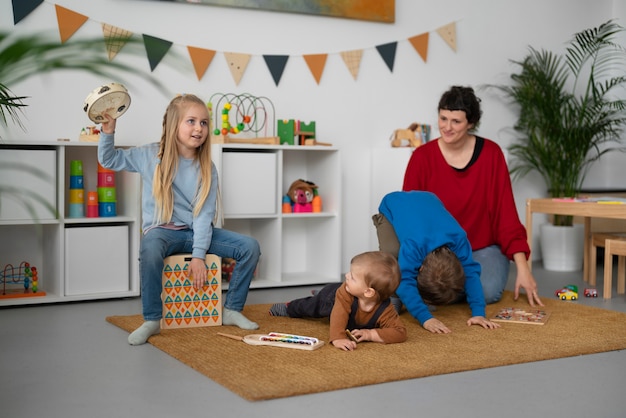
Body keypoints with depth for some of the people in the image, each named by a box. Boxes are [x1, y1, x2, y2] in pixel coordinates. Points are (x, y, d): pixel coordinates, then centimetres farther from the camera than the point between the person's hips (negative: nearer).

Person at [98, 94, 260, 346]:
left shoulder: (207, 169, -1)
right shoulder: (151, 156, -2)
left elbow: (204, 214, -8)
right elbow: (109, 160, 9)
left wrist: (198, 255, -18)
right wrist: (108, 131, -9)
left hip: (195, 231, 3)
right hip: (162, 230, -3)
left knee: (250, 247, -13)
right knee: (150, 250, -40)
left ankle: (231, 310, 4)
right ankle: (152, 320, -22)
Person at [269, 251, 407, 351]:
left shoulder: (385, 311, -48)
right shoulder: (344, 291, -48)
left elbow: (400, 332, -51)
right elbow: (339, 313, -54)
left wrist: (371, 334, -57)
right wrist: (337, 338, -70)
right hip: (331, 297, -2)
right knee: (310, 307, 26)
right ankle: (288, 307, 58)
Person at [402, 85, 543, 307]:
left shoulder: (490, 153, -8)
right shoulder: (422, 157, -9)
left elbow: (506, 211, -8)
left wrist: (522, 267, -13)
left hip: (483, 248, 0)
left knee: (488, 291, -28)